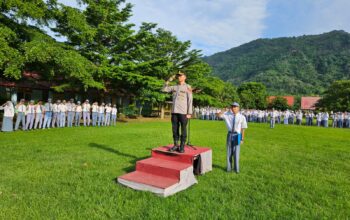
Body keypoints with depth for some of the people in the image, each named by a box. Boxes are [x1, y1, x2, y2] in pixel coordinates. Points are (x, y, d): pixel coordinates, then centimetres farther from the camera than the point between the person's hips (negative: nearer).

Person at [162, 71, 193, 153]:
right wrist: (168, 81, 6)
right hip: (174, 111, 4)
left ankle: (182, 146, 7)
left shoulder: (188, 87, 1)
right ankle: (175, 145, 15)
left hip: (183, 112, -4)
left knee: (183, 130, 1)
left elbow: (190, 101, -3)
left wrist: (189, 113, -9)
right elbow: (164, 89, 13)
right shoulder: (174, 87, 14)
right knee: (175, 129, 7)